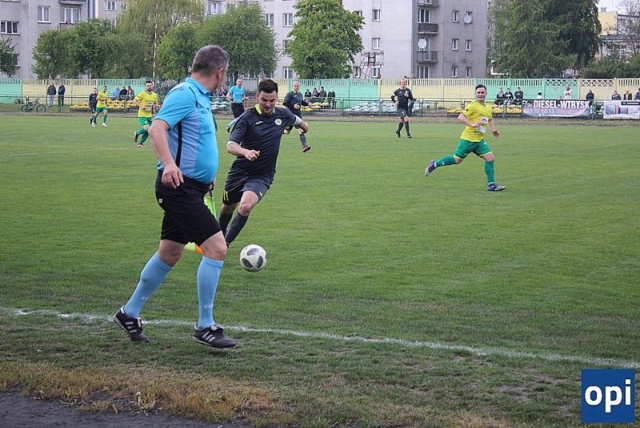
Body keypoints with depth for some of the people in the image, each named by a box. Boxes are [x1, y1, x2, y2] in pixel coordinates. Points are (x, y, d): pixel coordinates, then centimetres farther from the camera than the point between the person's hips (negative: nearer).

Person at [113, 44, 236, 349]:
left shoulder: (198, 96, 15)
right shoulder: (185, 94, -14)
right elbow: (157, 128, -28)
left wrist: (205, 175, 37)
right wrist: (168, 164, -42)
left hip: (189, 188, 10)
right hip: (179, 187, -10)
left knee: (169, 255, 17)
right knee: (216, 248, -12)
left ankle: (130, 314, 28)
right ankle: (205, 327, -5)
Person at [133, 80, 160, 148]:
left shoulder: (155, 95, 8)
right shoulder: (142, 94, -10)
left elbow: (156, 103, 23)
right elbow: (134, 101, -9)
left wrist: (156, 106, 0)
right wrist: (141, 106, -21)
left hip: (150, 115, 6)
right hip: (142, 115, -6)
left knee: (148, 132, 3)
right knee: (147, 128, -21)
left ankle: (140, 143, 22)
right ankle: (137, 133, 8)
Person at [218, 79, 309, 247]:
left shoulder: (283, 115, -4)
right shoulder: (248, 117, -15)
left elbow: (297, 120, 22)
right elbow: (230, 145, -25)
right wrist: (245, 152, -45)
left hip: (262, 175, 0)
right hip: (239, 171, 0)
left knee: (245, 206, -26)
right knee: (227, 208, 19)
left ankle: (224, 244, -12)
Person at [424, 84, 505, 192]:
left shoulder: (489, 108, 12)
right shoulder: (473, 106, -12)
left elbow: (490, 120, 30)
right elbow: (460, 117, -19)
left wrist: (493, 130, 13)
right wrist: (472, 124, -30)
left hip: (479, 140, 7)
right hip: (468, 139, -7)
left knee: (490, 158, -6)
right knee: (457, 160, -1)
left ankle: (491, 184, -1)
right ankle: (435, 164, 20)